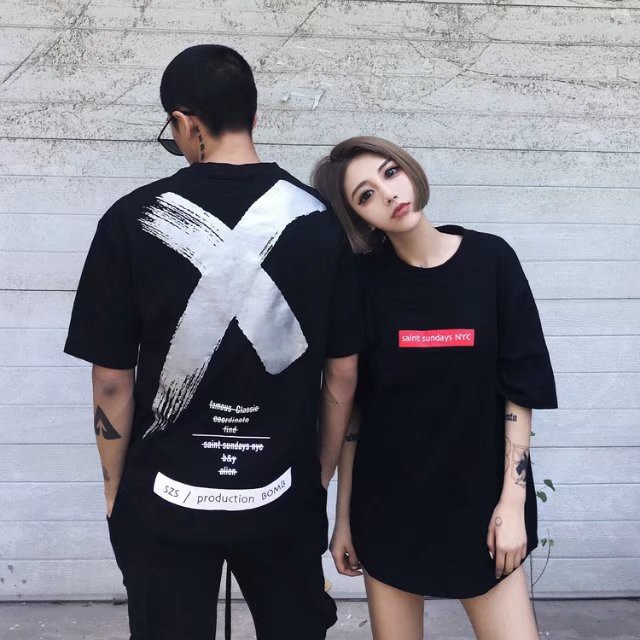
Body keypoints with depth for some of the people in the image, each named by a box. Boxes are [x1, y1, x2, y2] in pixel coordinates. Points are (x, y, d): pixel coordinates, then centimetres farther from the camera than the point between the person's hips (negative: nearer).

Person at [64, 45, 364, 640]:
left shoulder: (133, 219, -12)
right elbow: (343, 372, -1)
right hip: (284, 495, 2)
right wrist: (321, 476, 13)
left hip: (166, 498, -1)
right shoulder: (318, 220, -6)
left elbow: (113, 380, -8)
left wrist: (115, 489, 6)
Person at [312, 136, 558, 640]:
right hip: (386, 503, 1)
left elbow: (521, 389, -3)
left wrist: (512, 501, -7)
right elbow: (348, 406, 0)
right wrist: (344, 514, 2)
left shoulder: (491, 259, -5)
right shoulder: (363, 281, -4)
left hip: (478, 496, 0)